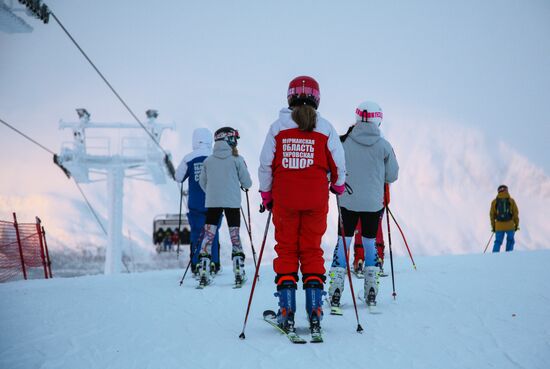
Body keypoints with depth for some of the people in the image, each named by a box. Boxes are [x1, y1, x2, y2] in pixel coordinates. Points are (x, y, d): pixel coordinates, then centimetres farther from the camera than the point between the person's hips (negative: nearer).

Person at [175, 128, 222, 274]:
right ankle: (214, 263, 10)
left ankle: (196, 265, 5)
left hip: (195, 203, 0)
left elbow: (179, 178, 5)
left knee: (196, 232, 7)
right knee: (213, 232, 9)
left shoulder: (188, 159, -5)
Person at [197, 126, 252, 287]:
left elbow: (202, 182, 11)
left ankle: (203, 273, -2)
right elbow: (247, 182, -1)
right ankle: (239, 273, 4)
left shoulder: (208, 160, 3)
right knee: (235, 237, 6)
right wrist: (244, 185, 22)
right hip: (232, 202, -2)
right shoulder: (237, 159, -4)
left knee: (208, 237, 3)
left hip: (212, 203, 2)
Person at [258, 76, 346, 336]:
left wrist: (265, 194, 12)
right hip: (316, 198, 0)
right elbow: (338, 164, 2)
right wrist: (338, 186, 21)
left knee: (286, 249, 8)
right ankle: (315, 311, 4)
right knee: (312, 251, 8)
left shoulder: (278, 127, -1)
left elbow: (265, 164, 0)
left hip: (284, 197, 0)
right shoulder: (325, 128, -1)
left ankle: (286, 311, 3)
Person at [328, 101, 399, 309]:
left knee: (343, 243, 5)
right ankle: (371, 292, 13)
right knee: (370, 244, 13)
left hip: (348, 201, -1)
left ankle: (335, 292, -2)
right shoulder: (383, 145, -4)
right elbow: (392, 176, 2)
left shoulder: (345, 142, -6)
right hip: (373, 203, 1)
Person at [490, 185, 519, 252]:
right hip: (510, 226, -1)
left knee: (497, 242, 8)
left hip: (499, 226, 1)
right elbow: (515, 213, 0)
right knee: (510, 241, 12)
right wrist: (516, 224, 9)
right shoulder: (511, 201, 1)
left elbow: (492, 215, 5)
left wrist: (493, 226, 13)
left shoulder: (494, 202, 4)